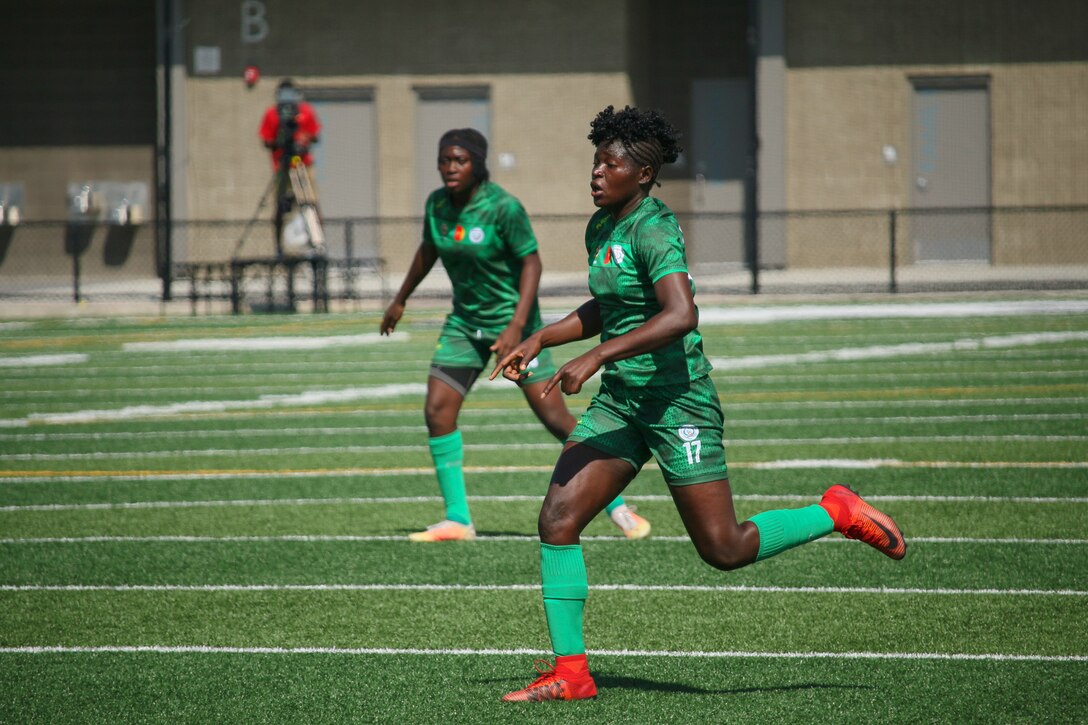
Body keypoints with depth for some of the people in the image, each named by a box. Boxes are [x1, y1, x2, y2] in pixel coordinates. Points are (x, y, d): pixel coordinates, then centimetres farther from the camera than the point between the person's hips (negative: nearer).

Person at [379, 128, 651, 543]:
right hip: (465, 321, 6)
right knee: (437, 411, -7)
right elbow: (427, 251, 18)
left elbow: (531, 262, -17)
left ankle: (617, 507, 5)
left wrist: (517, 326, -26)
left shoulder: (503, 207, -19)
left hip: (511, 319, -6)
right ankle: (457, 520, 0)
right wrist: (400, 300, 28)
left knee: (554, 416, -7)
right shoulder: (437, 204, 0)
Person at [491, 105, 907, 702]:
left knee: (723, 549, -2)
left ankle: (836, 514, 20)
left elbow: (681, 315, -31)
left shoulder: (652, 229, -17)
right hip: (619, 403, 8)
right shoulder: (600, 229, 11)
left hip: (676, 400, -8)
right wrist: (540, 339, 17)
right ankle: (569, 671, -1)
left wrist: (596, 356, -33)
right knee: (557, 519, -6)